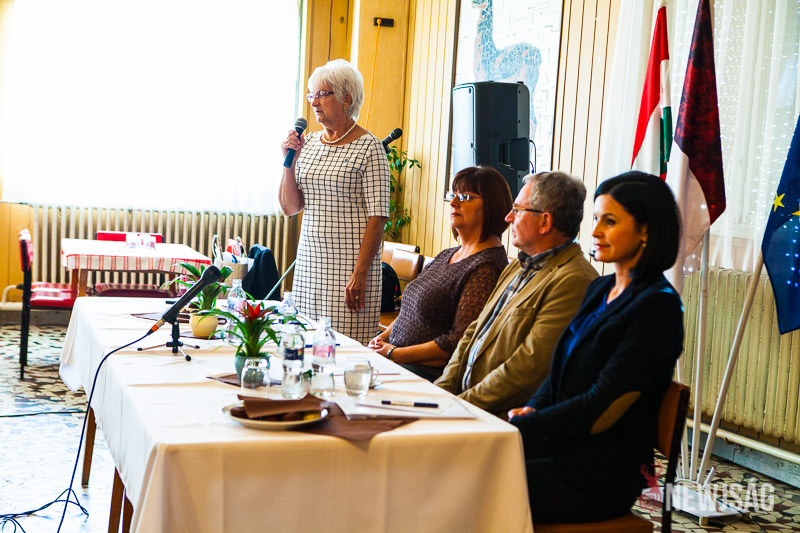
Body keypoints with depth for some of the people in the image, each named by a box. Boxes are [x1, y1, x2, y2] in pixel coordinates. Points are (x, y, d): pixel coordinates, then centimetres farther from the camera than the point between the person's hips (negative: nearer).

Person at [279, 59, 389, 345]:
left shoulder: (368, 147, -7)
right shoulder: (308, 142, 11)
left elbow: (377, 217, -11)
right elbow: (289, 208, 13)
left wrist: (360, 273, -18)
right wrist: (289, 161, -1)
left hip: (349, 262, -6)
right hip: (309, 258, 6)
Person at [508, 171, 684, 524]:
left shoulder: (658, 307, -13)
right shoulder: (600, 290, 14)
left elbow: (602, 411, -17)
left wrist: (521, 426, -15)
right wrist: (533, 408, -3)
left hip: (599, 479, -7)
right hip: (560, 449, 7)